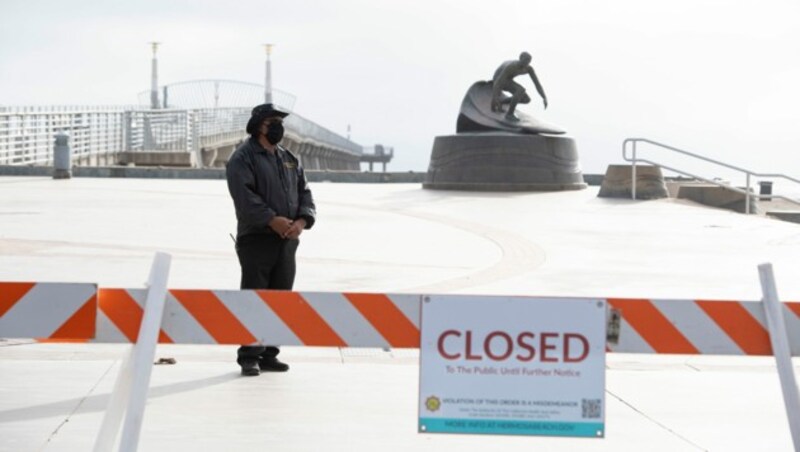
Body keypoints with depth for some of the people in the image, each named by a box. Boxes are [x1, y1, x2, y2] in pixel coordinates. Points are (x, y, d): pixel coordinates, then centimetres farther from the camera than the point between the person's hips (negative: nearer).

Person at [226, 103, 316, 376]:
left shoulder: (290, 160, 18)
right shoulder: (243, 157, -5)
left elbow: (304, 193, 13)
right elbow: (244, 195, -17)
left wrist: (302, 221, -7)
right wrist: (272, 220, -23)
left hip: (287, 240, 7)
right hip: (256, 238, -7)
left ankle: (269, 354, 17)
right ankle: (249, 356, -2)